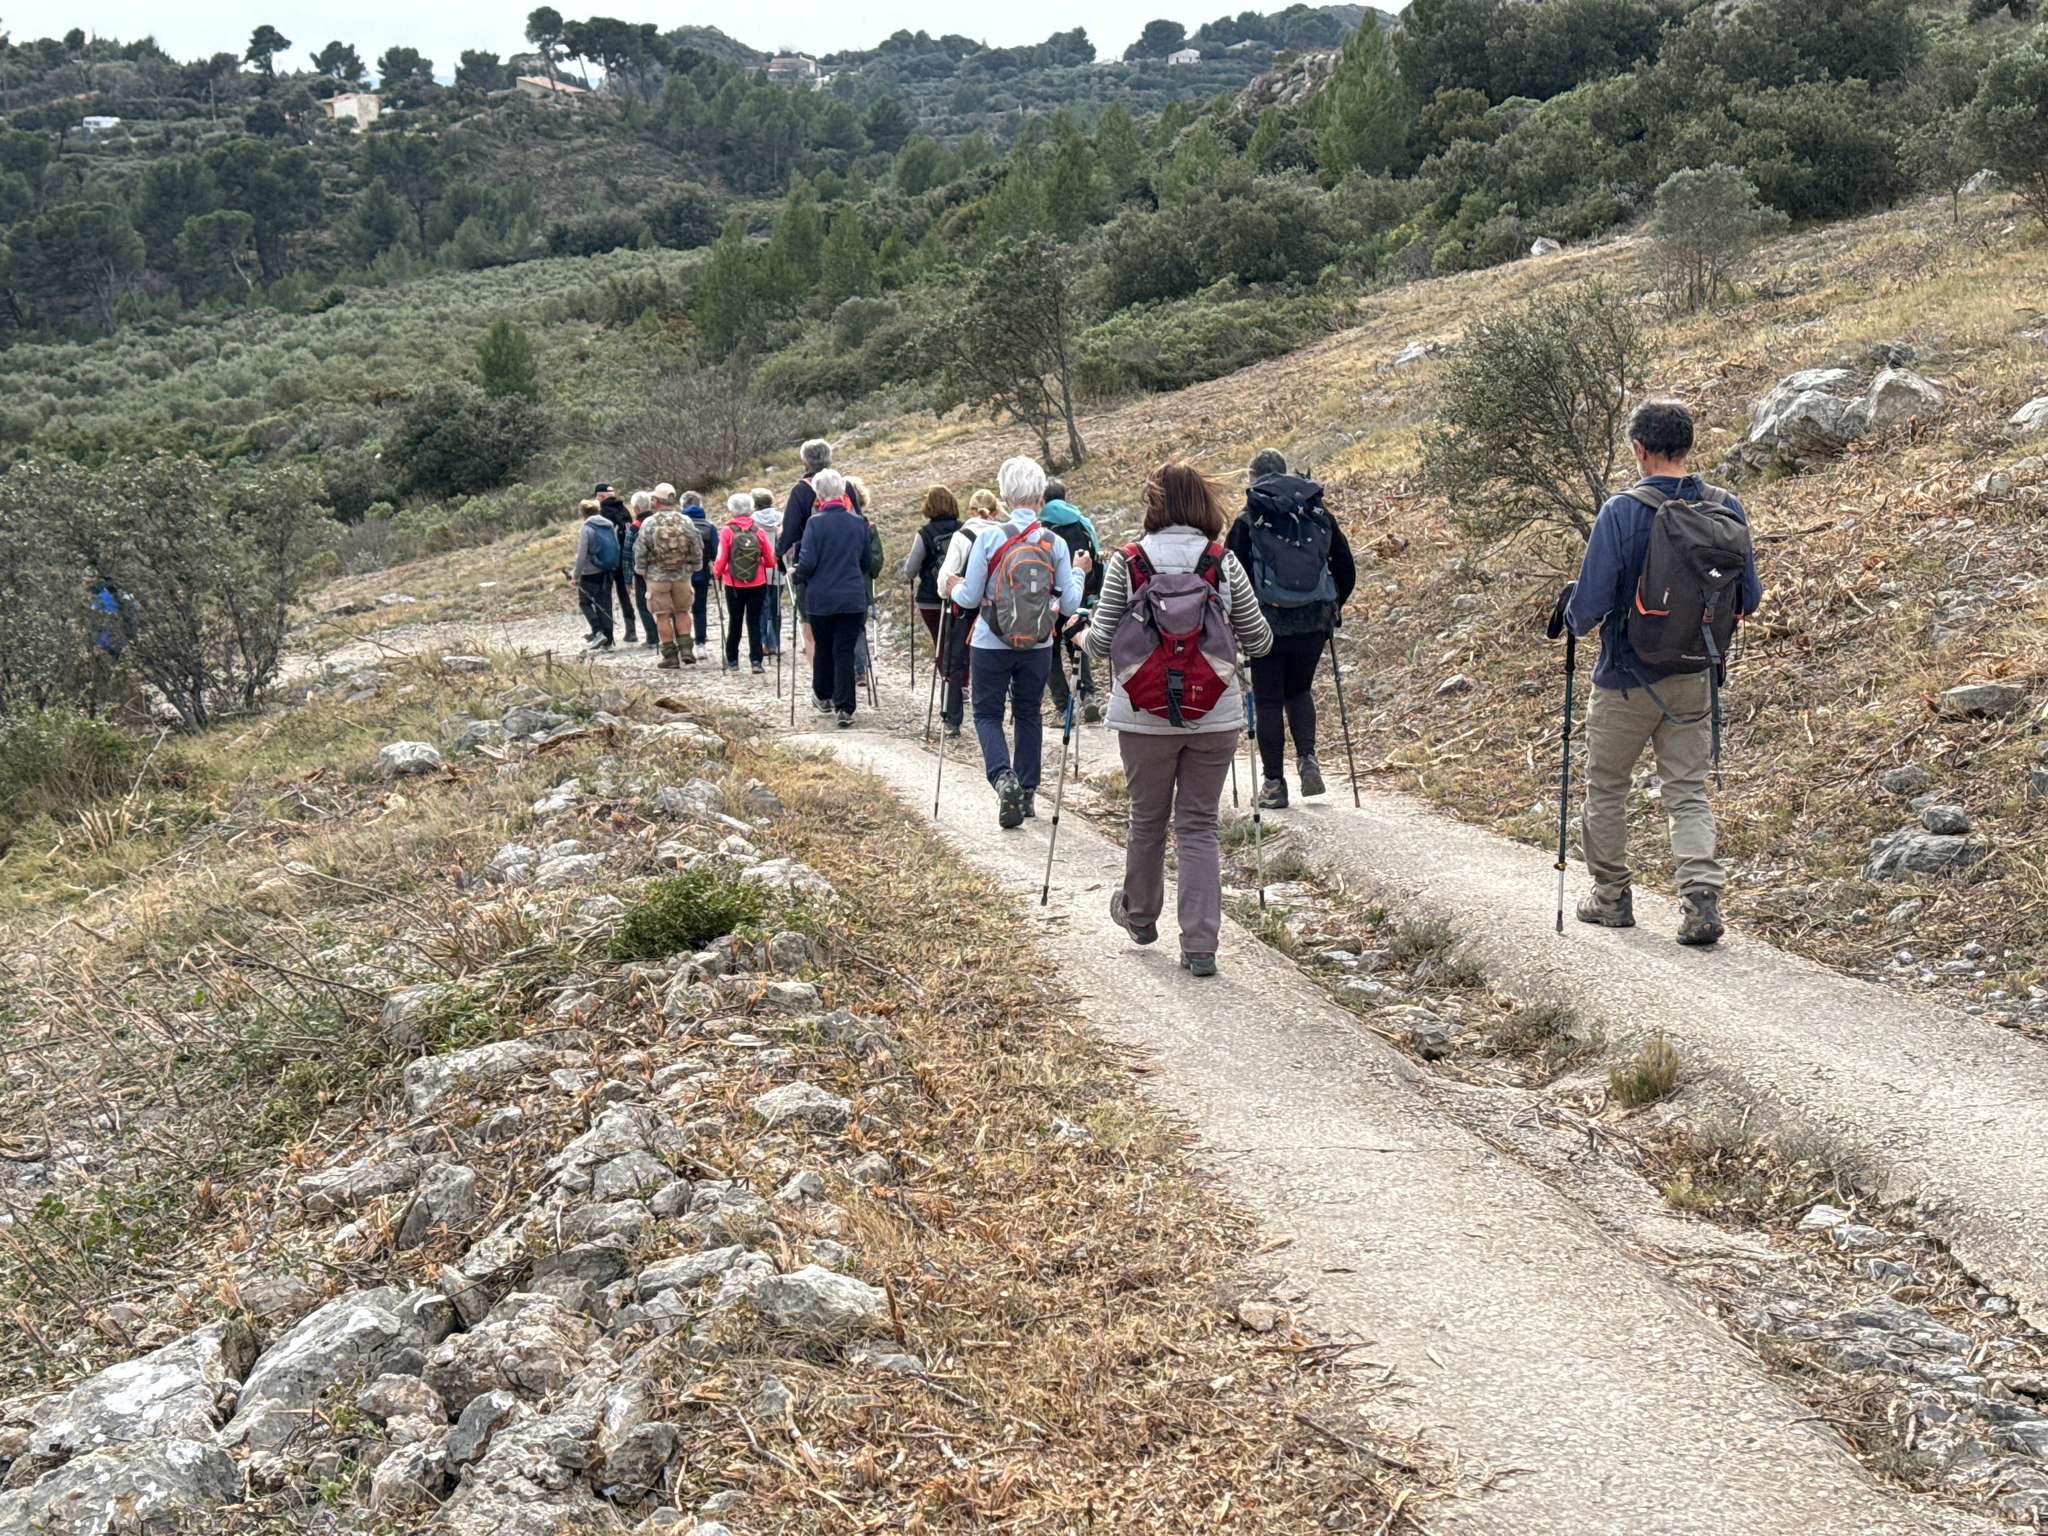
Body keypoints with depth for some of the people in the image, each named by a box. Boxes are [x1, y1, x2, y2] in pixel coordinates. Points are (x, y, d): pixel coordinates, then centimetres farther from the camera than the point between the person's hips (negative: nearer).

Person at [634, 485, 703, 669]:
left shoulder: (649, 524, -10)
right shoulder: (686, 522, -3)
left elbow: (640, 551, -5)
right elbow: (698, 549, 3)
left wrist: (642, 571, 9)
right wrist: (693, 568, 16)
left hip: (657, 576, -2)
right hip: (682, 576, 2)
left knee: (663, 616, 5)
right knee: (682, 612, 18)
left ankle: (670, 657, 6)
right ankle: (686, 650, 7)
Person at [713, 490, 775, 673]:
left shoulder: (728, 532, -10)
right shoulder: (758, 531, -6)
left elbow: (721, 560, -8)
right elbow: (770, 560, -4)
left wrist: (717, 572, 13)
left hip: (734, 585, 0)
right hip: (757, 585, 0)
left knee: (735, 622, 13)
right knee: (754, 622, 5)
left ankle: (732, 660, 20)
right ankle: (756, 660, -3)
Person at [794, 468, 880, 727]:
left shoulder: (815, 522, -11)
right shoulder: (859, 522, 1)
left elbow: (807, 562, -13)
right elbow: (867, 562, 11)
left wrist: (797, 574, 7)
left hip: (821, 598, -2)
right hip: (853, 598, 2)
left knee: (822, 647, 17)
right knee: (845, 651, 2)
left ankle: (823, 697, 33)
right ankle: (844, 708, -5)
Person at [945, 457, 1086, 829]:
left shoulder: (989, 539, -13)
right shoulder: (1055, 544, -6)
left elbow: (970, 597, -8)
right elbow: (1069, 604, -3)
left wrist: (956, 589, 15)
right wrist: (1078, 572, 15)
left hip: (991, 645, -2)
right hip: (1038, 647, 2)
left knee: (987, 714, 9)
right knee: (1028, 714, 18)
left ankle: (1003, 777, -16)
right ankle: (1027, 792, 22)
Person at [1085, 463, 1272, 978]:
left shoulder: (1126, 563, -6)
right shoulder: (1224, 563, -3)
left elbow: (1100, 643, -3)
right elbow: (1259, 641, 5)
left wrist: (1084, 634, 20)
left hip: (1144, 718, 0)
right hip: (1214, 718, 0)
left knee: (1148, 818, 19)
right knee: (1199, 825, 8)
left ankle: (1140, 915, 40)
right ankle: (1200, 946, 3)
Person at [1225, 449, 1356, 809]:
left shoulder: (1248, 520, -3)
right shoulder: (1320, 515, 8)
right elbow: (1346, 568, 12)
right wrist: (1334, 607, 24)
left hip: (1267, 622, -3)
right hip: (1314, 621, 3)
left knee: (1268, 700, 7)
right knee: (1300, 691, 22)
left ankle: (1273, 783, 8)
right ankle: (1307, 757, 2)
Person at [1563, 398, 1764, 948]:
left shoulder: (1621, 512, -18)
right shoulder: (1726, 509, -4)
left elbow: (1590, 604, -19)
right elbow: (1749, 598, 4)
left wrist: (1573, 614, 4)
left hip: (1626, 678, -4)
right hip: (1695, 678, 4)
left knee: (1606, 787, 15)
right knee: (1688, 791, 9)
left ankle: (1611, 896, 26)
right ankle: (1701, 898, -8)